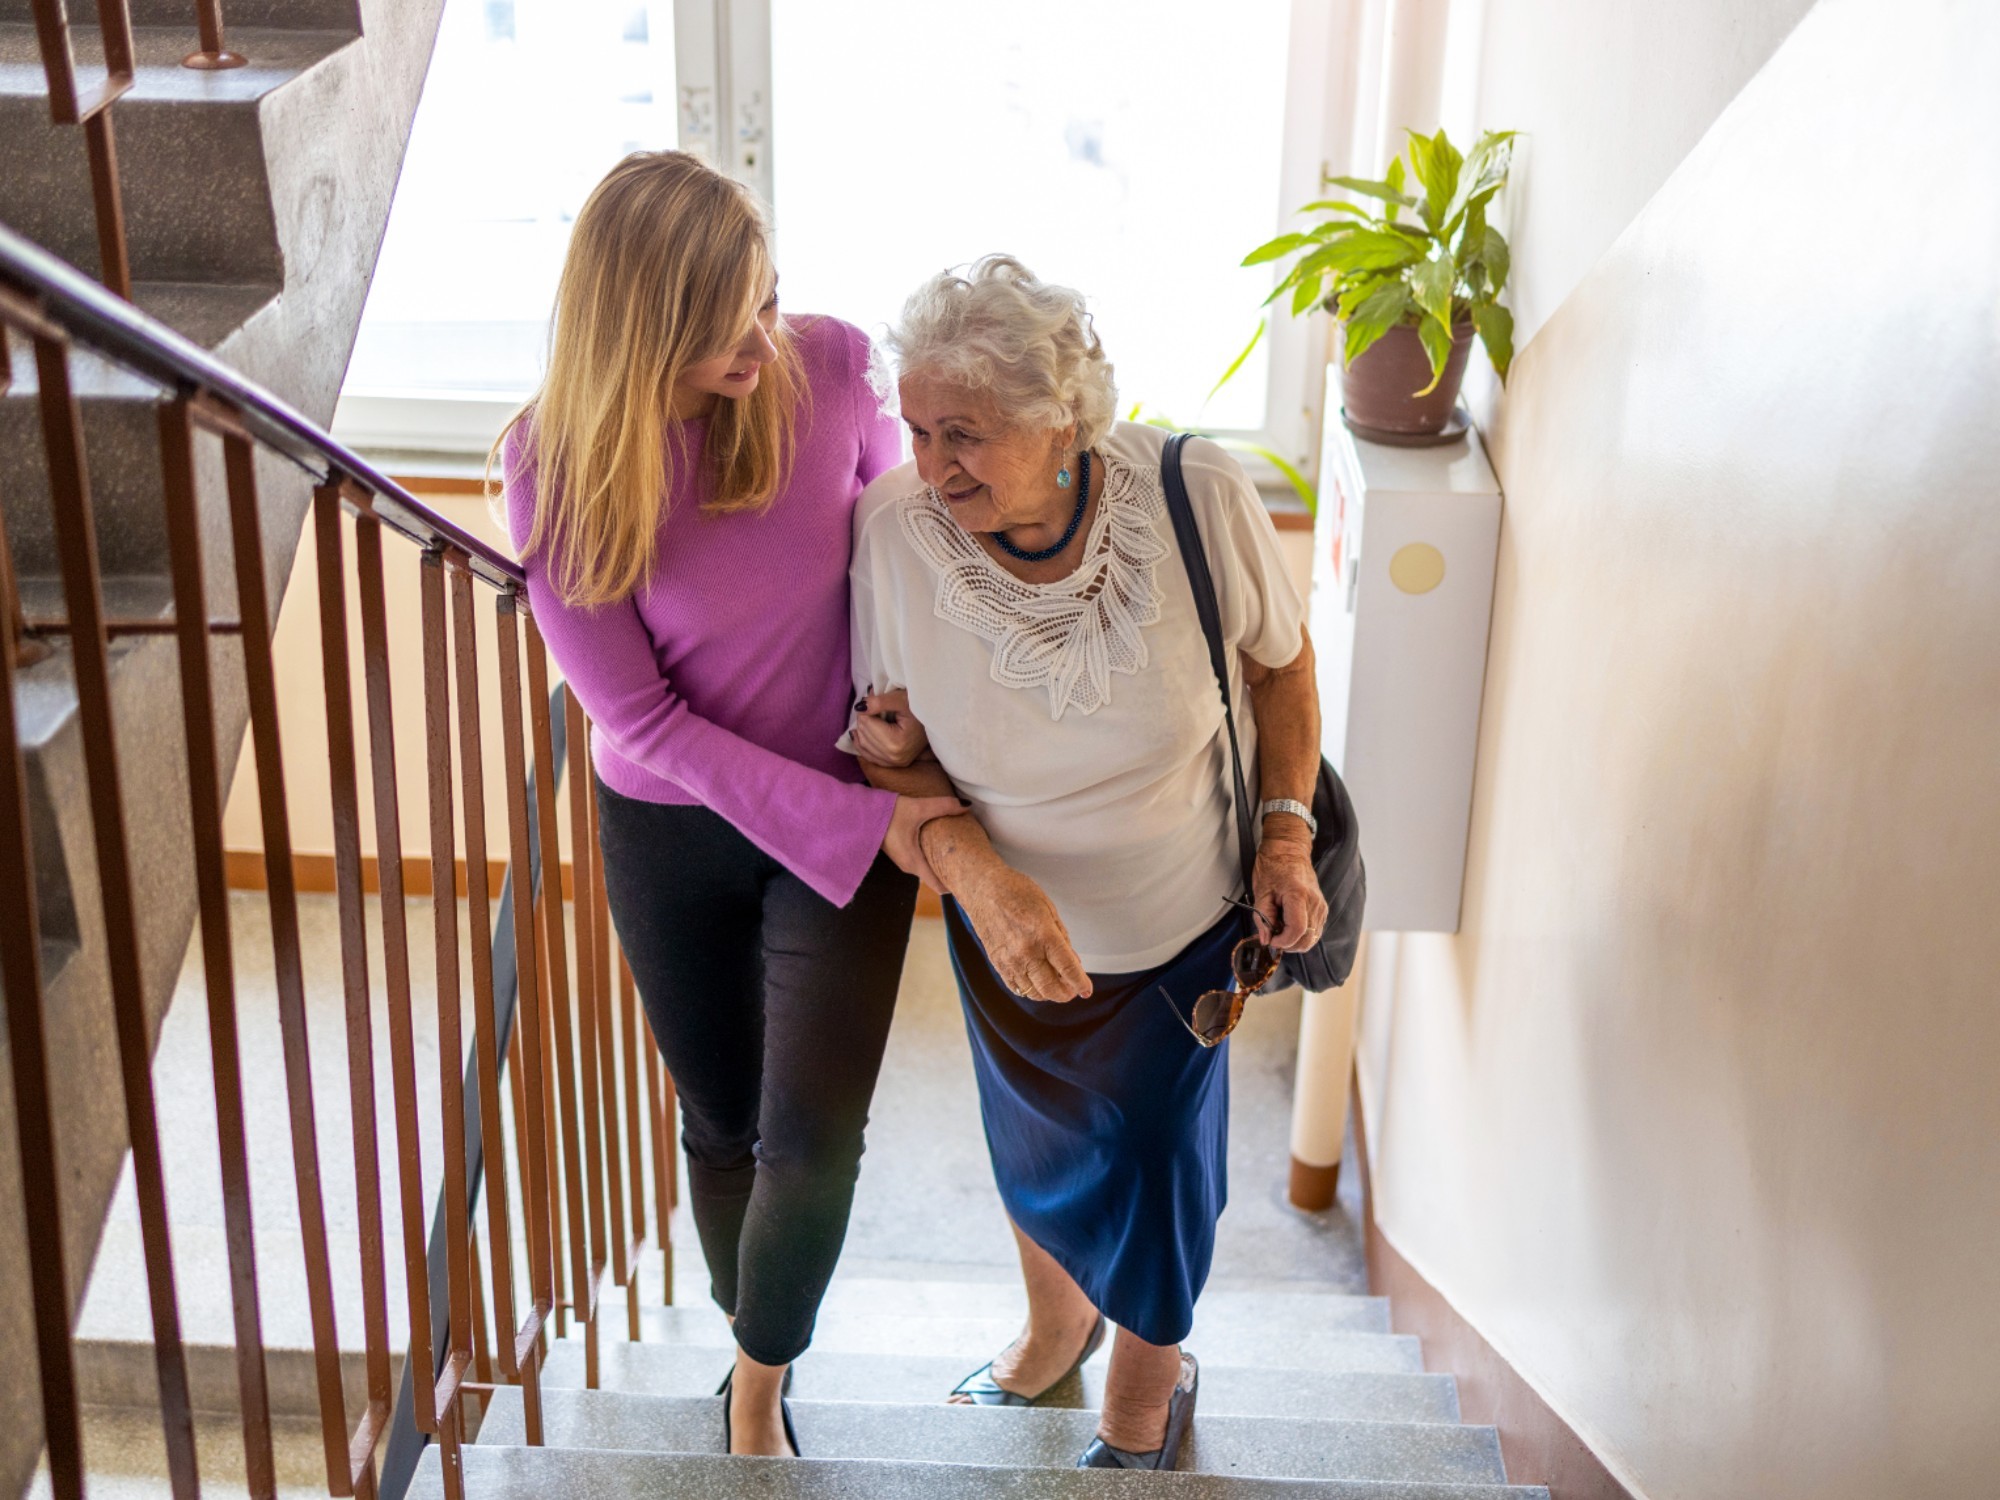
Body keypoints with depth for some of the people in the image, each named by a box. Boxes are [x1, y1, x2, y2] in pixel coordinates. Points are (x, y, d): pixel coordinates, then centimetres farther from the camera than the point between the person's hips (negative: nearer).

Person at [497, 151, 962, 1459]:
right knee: (724, 1123, 17)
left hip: (851, 805, 0)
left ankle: (759, 1384, 23)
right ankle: (757, 1362, 45)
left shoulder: (832, 366, -18)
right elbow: (646, 717, -18)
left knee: (813, 1138, -8)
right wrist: (863, 826, -22)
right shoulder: (558, 464, -21)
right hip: (673, 828, 0)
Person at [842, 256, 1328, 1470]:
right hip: (1011, 925, 2)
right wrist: (979, 870, -31)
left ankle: (1151, 1381, 51)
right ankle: (1056, 1324, 61)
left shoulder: (1198, 497, -28)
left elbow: (1281, 661, -7)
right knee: (1036, 1146, 25)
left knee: (1155, 1159, 17)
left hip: (1183, 925, -1)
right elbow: (896, 746, -14)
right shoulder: (898, 525, -27)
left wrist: (1288, 836, -14)